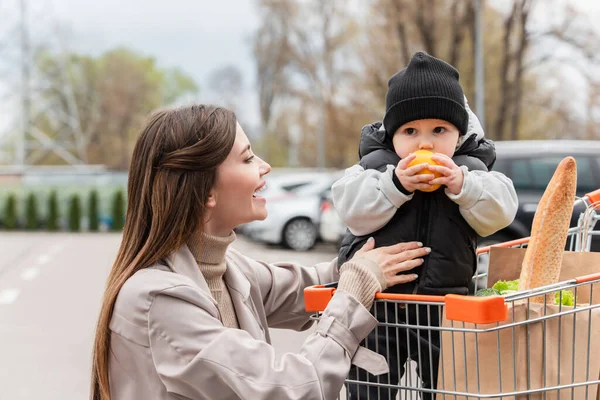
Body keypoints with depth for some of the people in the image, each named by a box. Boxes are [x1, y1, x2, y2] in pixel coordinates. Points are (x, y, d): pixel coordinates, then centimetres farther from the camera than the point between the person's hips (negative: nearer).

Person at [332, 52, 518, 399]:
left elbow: (498, 212, -12)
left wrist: (461, 185, -26)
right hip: (377, 302, -1)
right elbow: (353, 211, -15)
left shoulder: (469, 170, -1)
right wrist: (395, 184, -27)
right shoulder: (377, 163, -4)